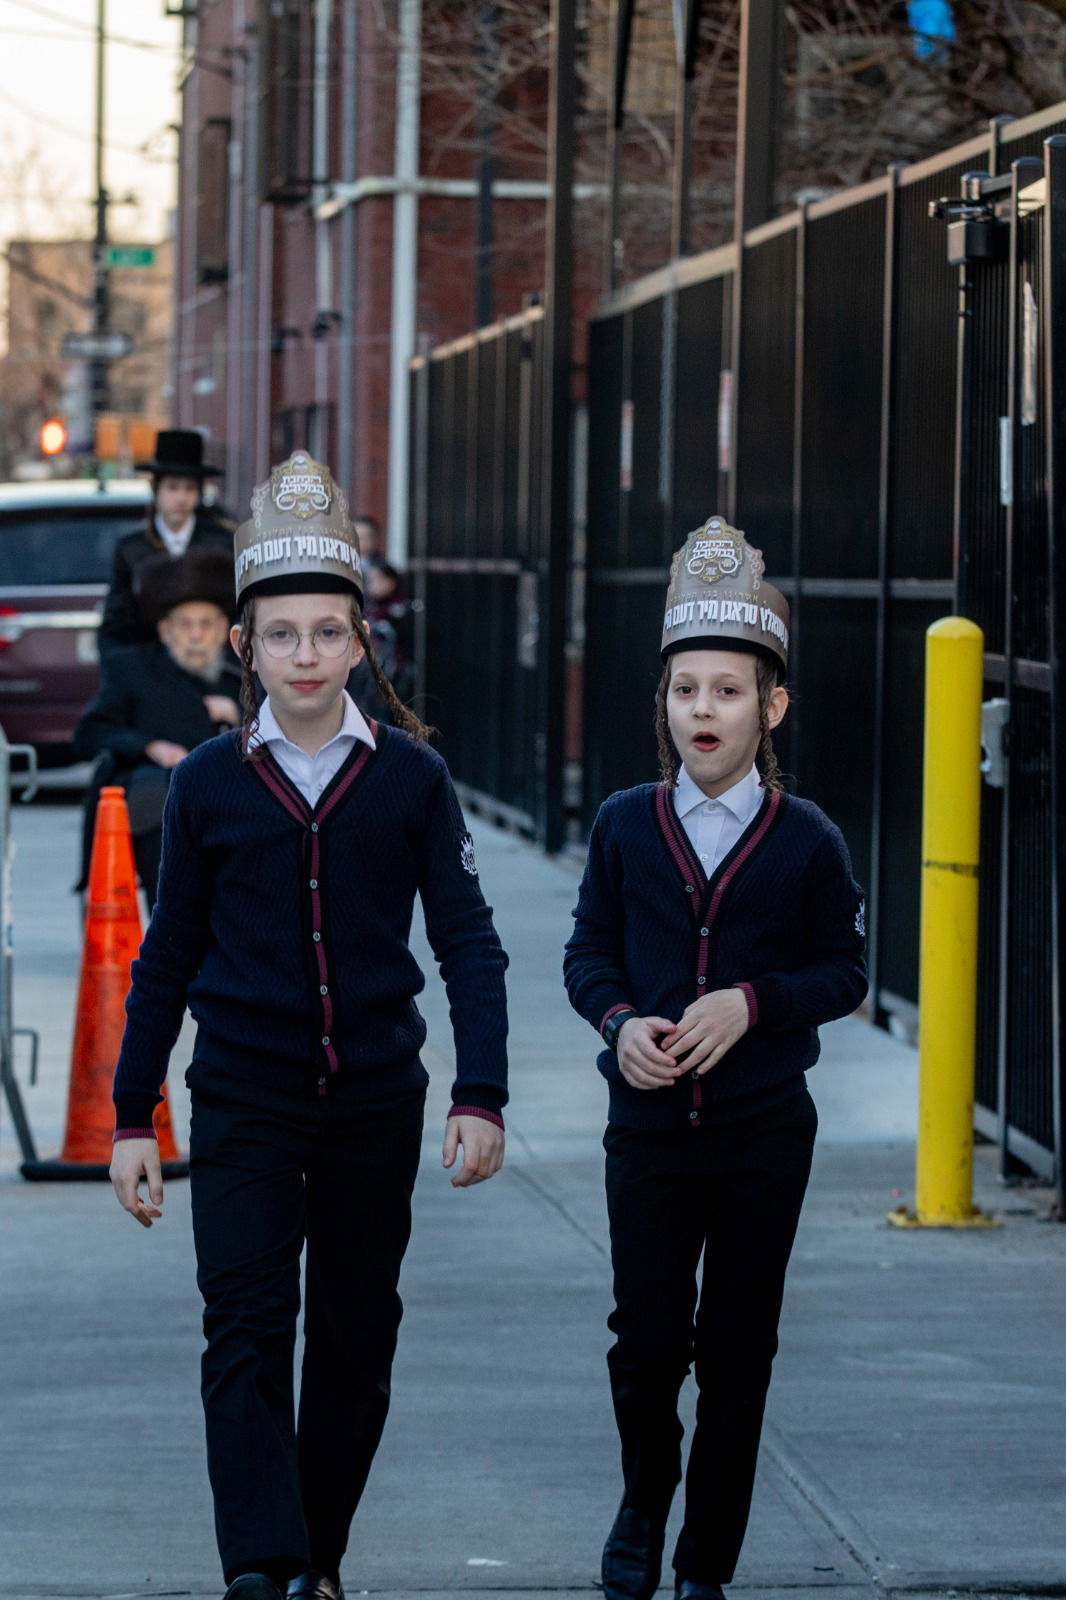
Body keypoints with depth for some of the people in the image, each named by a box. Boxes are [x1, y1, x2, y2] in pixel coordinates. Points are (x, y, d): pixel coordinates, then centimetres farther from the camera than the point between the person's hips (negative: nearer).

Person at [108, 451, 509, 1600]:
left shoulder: (410, 776, 1)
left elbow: (467, 942, 2)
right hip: (243, 1101, -1)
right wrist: (132, 1116, 7)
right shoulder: (208, 784, 2)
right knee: (247, 1324, -13)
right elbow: (170, 956, 9)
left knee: (355, 1336, 7)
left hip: (375, 1098, 1)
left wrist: (482, 1097, -7)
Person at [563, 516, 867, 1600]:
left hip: (763, 1136, 0)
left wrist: (753, 1001, -15)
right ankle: (643, 1507, 26)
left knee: (736, 1353, 5)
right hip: (649, 1130, 1)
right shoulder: (625, 826, 1)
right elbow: (589, 951, 7)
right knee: (646, 1340, -2)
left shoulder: (807, 842, -3)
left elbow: (843, 971, 2)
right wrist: (620, 1020, -12)